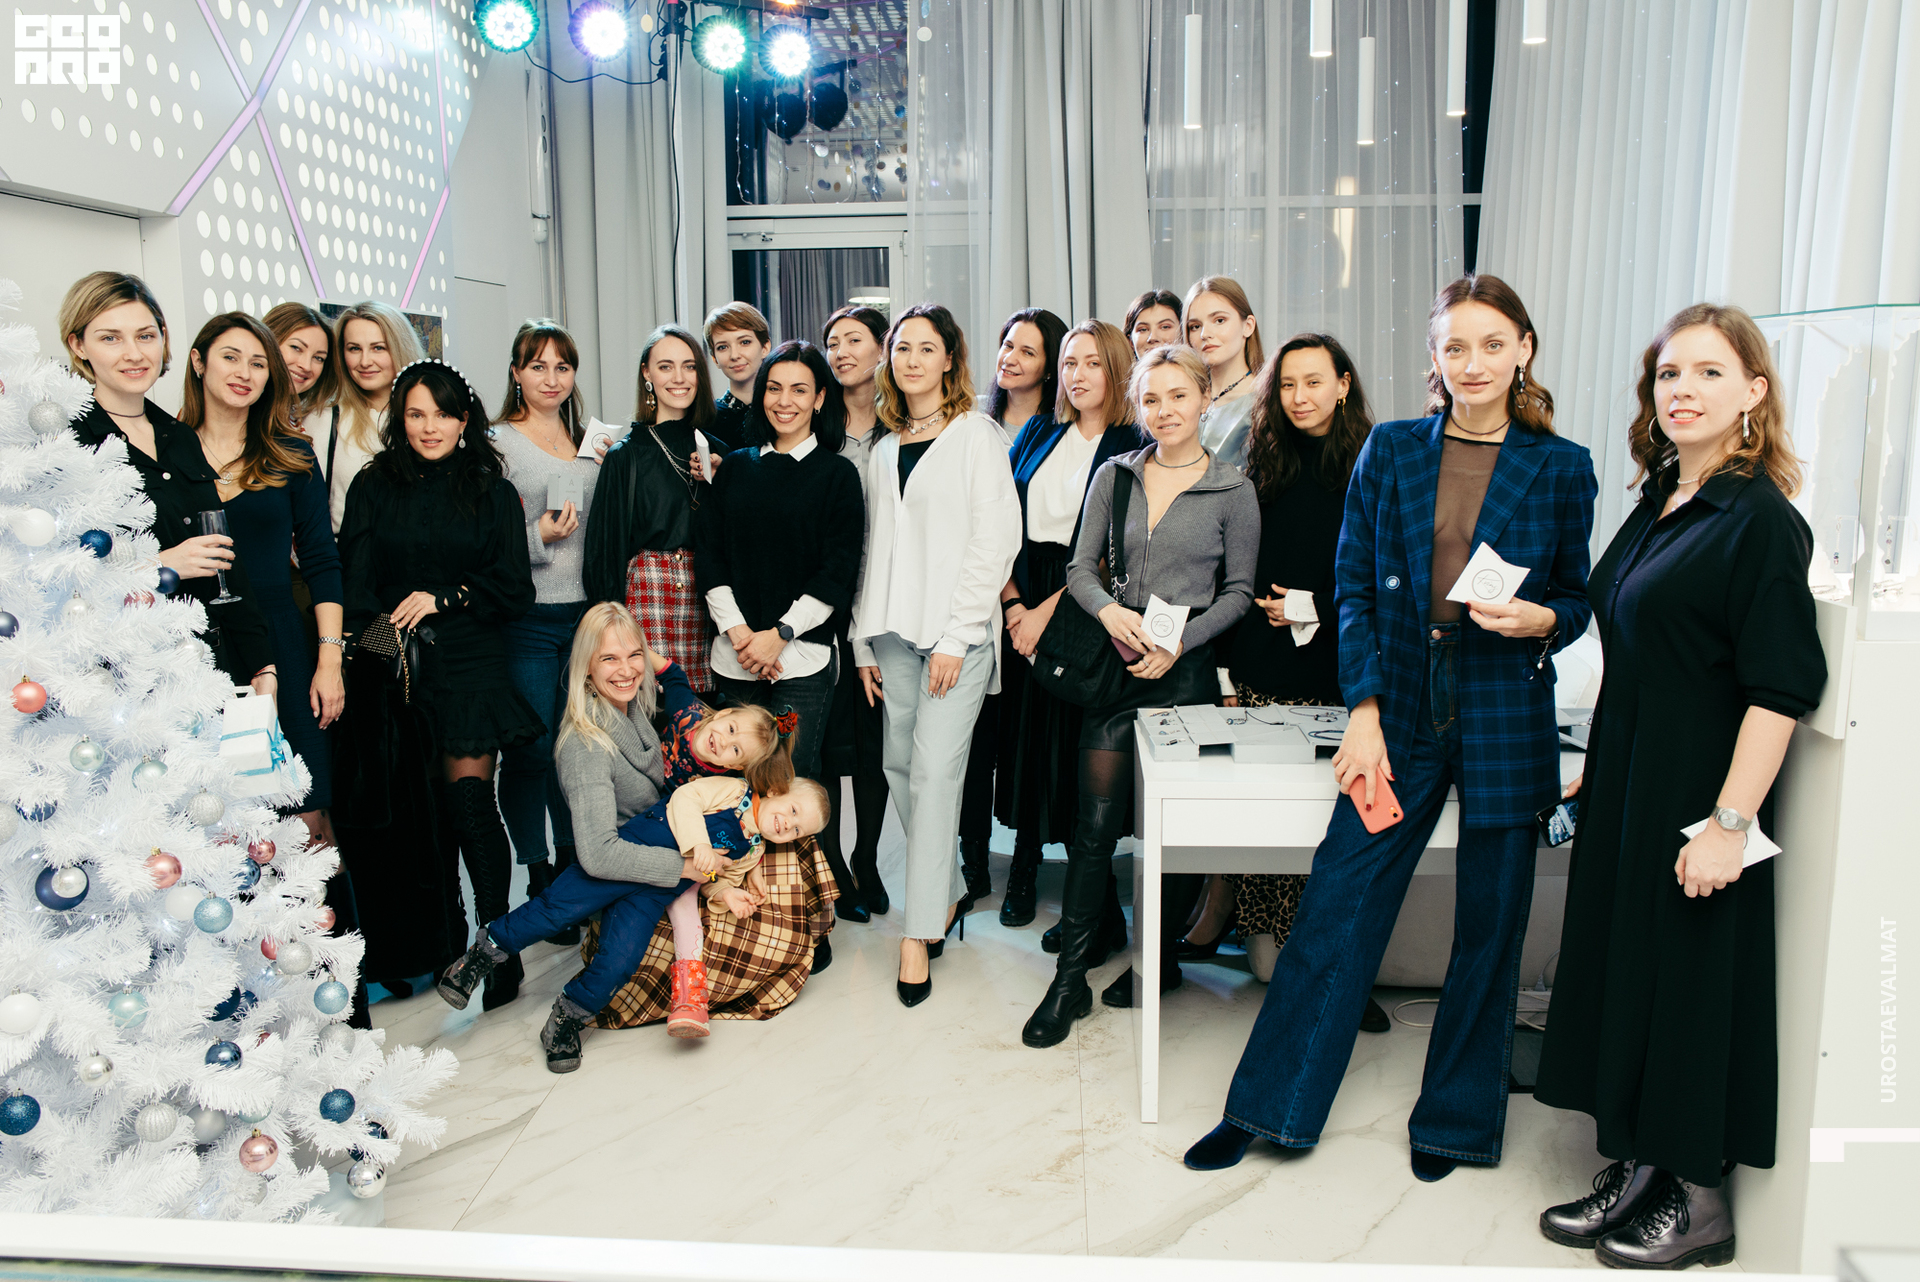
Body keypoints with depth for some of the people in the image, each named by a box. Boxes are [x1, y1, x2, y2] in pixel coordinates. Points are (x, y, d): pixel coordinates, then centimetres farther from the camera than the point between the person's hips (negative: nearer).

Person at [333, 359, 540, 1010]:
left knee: (468, 798, -10)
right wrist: (380, 634, -10)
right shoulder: (373, 487, 10)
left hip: (470, 666, -1)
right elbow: (354, 579, 5)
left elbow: (514, 588, 4)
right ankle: (435, 944, 17)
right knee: (410, 813, 2)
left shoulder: (492, 492, 8)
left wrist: (443, 599, -7)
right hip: (391, 673, 2)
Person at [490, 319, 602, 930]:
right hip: (525, 617, -4)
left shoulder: (591, 442, 16)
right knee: (529, 749, -2)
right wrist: (538, 537, -18)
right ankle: (538, 879, 12)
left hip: (584, 610, 4)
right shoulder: (497, 442, 0)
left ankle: (573, 865, 20)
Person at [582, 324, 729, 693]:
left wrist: (715, 484, -1)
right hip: (648, 586, -3)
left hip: (707, 591, 4)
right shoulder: (627, 454, 1)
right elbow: (607, 545, 0)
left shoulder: (716, 449, 13)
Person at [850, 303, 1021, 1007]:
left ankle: (920, 933, -3)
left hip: (958, 629, -6)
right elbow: (876, 546, 17)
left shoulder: (977, 435, -2)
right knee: (901, 764, 7)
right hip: (893, 630, 6)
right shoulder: (886, 447, 16)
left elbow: (997, 539, -8)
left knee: (935, 770, -9)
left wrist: (955, 636, -13)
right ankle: (949, 891, 25)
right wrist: (864, 638, 10)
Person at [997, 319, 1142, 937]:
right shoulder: (1038, 433, 12)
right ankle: (1025, 863, 26)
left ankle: (1099, 914, 7)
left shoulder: (1131, 448, -3)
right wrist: (1011, 603, -3)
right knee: (1022, 730, 7)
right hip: (1022, 604, 4)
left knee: (1075, 741, -3)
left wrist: (1046, 613, -11)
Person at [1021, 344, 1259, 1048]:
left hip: (1186, 668, -1)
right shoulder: (1115, 475, 7)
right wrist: (1111, 613, -13)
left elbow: (1238, 591, 2)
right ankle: (1070, 977, 5)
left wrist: (1181, 641, -11)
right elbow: (1080, 567, 7)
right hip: (1116, 664, 2)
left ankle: (1161, 957, 26)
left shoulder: (1232, 490, 0)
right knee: (1094, 822, -1)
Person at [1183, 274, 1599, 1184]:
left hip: (1507, 724, 0)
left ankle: (1453, 1119, 28)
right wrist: (1364, 714, -5)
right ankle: (1263, 1109, 15)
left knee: (1488, 931, 9)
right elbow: (1353, 589, 3)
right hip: (1401, 715, 0)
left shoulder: (1562, 469, 3)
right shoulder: (1389, 452, 4)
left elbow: (1577, 600, 9)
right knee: (1333, 913, 2)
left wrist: (1537, 619, -15)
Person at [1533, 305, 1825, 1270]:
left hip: (1695, 794, -8)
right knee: (1620, 964, 13)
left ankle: (1702, 1202, 21)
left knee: (1692, 978, 3)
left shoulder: (1759, 520, -14)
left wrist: (1729, 821, -22)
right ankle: (1635, 1171, 28)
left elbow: (1779, 686, -19)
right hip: (1626, 785, 8)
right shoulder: (1660, 502, 10)